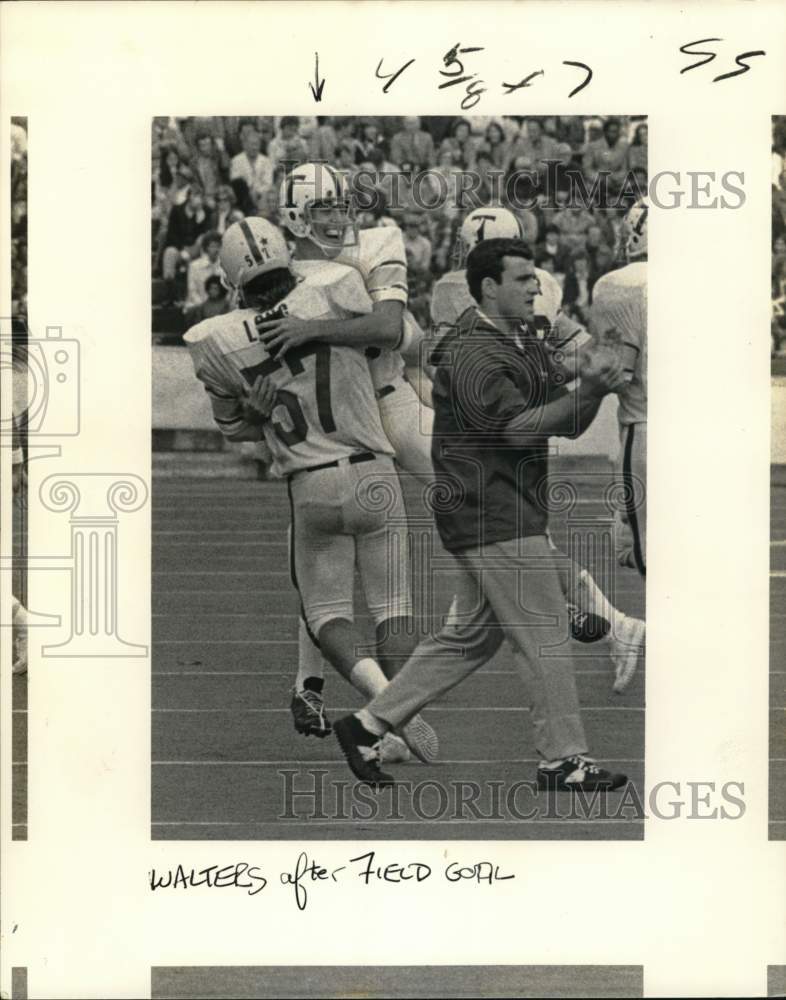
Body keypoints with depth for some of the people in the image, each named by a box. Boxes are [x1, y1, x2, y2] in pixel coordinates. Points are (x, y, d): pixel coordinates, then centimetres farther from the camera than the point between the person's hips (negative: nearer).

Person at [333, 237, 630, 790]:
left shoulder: (528, 345, 16)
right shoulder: (471, 351, -14)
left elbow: (570, 424, 11)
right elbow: (518, 429, -23)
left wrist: (594, 385, -9)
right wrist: (588, 392, -25)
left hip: (518, 510, 10)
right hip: (489, 512, -10)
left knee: (474, 632, 14)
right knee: (543, 634, -3)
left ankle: (368, 724, 19)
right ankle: (563, 760, 7)